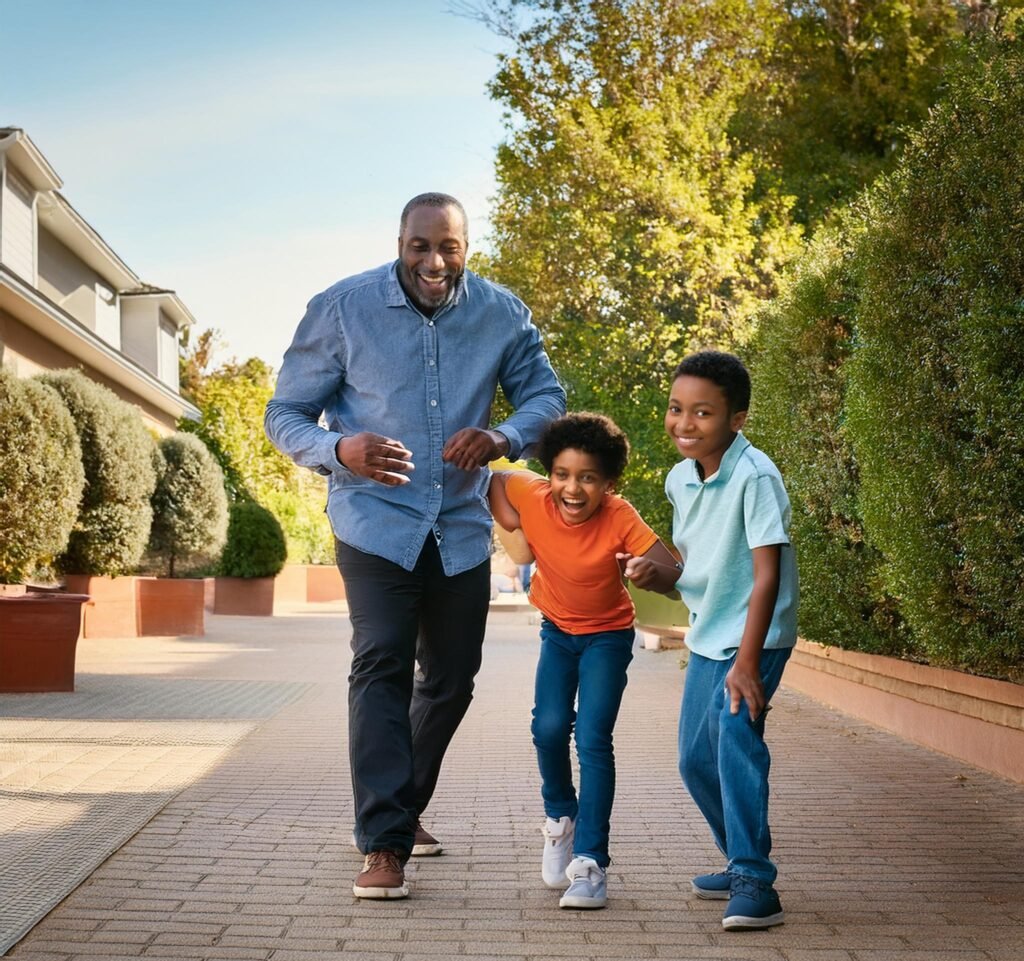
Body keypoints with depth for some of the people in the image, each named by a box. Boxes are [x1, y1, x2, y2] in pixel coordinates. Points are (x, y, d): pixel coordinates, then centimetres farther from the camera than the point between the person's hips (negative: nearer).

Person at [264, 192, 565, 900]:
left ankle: (404, 807, 36)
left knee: (451, 678, 13)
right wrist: (340, 451, -28)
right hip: (376, 520, -4)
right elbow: (285, 415, -6)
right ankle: (385, 844, -16)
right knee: (382, 666, -18)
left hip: (463, 526, 4)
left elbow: (546, 395, 5)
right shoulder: (341, 309, -10)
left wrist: (503, 438, -19)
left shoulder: (502, 314, -3)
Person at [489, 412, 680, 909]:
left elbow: (674, 571, -36)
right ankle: (561, 817, 17)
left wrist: (653, 574, -56)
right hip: (557, 630, 3)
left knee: (593, 740, -14)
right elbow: (489, 478, -2)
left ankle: (590, 863, -8)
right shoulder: (532, 497, -22)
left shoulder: (620, 518, -28)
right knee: (549, 727, -13)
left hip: (608, 635, -3)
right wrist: (509, 518, -15)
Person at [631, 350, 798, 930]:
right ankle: (741, 862, 32)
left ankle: (756, 884, -17)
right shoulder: (680, 479, 0)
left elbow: (767, 572, -25)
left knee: (736, 739, -23)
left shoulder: (755, 477, -22)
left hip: (756, 637, -8)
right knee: (695, 758, 13)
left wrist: (747, 660, -27)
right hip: (708, 636, 8)